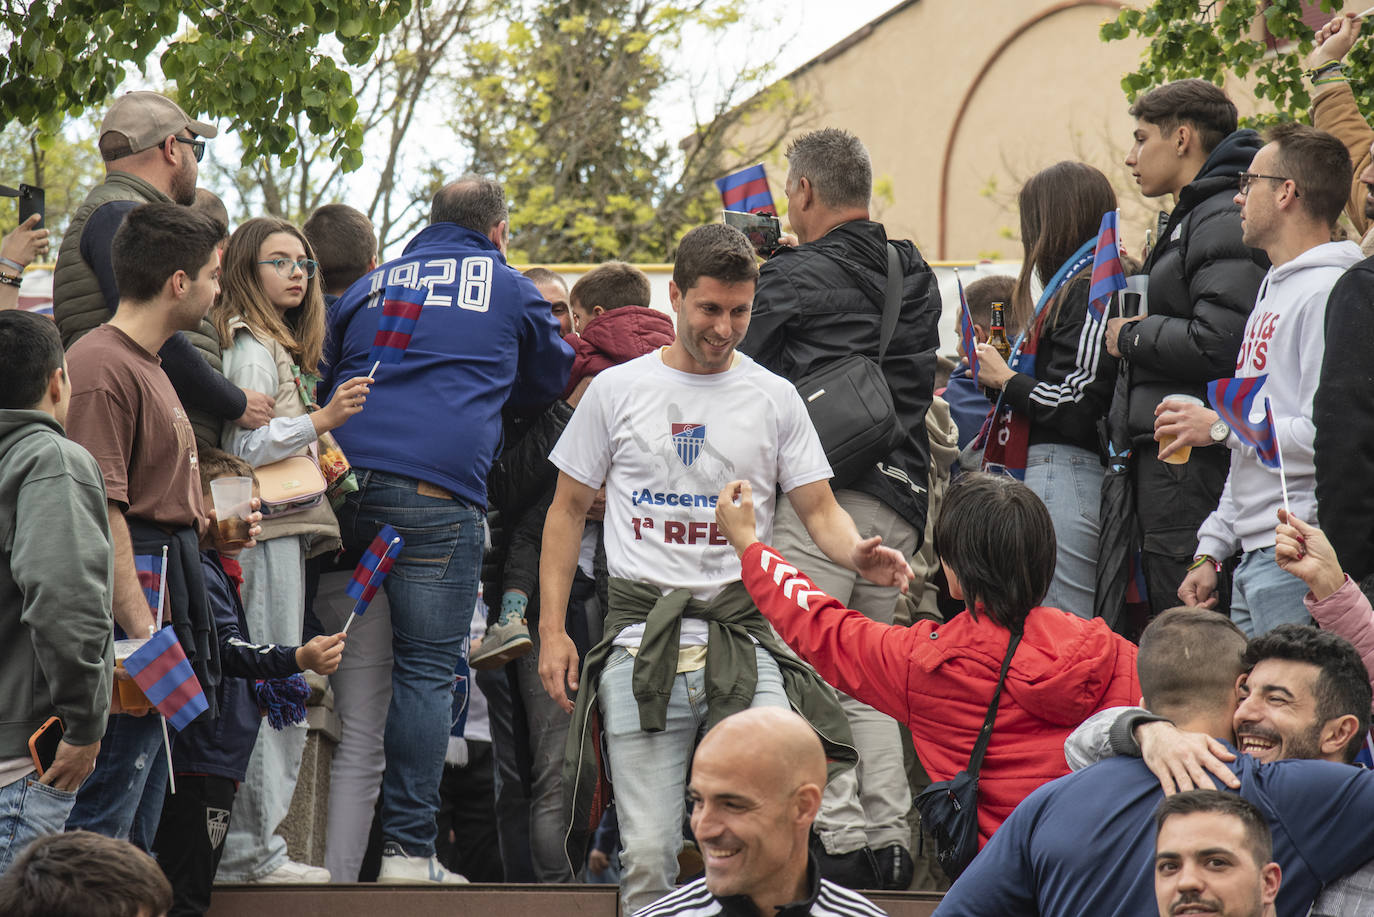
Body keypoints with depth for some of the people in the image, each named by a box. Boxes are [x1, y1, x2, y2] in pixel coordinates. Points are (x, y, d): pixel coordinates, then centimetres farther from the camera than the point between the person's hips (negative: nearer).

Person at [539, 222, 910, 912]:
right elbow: (569, 510, 15)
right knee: (649, 856, -5)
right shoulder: (617, 390, 10)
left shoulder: (774, 398, 10)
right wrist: (552, 630, 6)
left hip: (744, 634, 0)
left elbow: (819, 509, 10)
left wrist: (858, 553, -14)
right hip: (641, 636, 0)